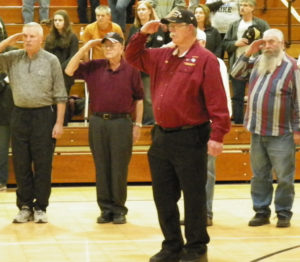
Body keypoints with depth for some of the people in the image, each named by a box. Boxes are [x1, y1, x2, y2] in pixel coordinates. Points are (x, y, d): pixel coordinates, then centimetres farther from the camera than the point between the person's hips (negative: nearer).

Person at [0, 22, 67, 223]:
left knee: (43, 165, 1)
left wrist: (59, 123, -8)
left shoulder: (51, 60, -2)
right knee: (21, 164, 5)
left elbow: (60, 95, -3)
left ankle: (41, 208, 9)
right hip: (20, 115, 3)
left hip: (43, 115, -3)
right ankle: (25, 207, 14)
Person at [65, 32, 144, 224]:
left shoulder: (131, 70, 0)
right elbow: (70, 70, 0)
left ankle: (119, 210, 10)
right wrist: (86, 47, -3)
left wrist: (138, 124, 2)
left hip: (121, 122, -3)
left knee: (119, 169, 1)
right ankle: (106, 209, 14)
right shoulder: (94, 67, 6)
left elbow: (139, 99, 5)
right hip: (98, 122, 3)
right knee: (102, 168, 7)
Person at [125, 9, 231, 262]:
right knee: (163, 196, 12)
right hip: (161, 137, 7)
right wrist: (142, 33, 7)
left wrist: (217, 135, -19)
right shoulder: (162, 56, 12)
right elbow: (133, 56, 23)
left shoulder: (205, 59, -9)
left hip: (190, 139, -7)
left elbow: (216, 100, -13)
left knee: (193, 197, 2)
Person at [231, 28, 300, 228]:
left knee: (284, 177, 1)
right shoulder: (257, 62, 10)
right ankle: (261, 212, 20)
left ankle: (284, 214, 11)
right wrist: (248, 53, 5)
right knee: (259, 176, 12)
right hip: (258, 131, 6)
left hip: (281, 133, -6)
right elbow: (236, 73, 19)